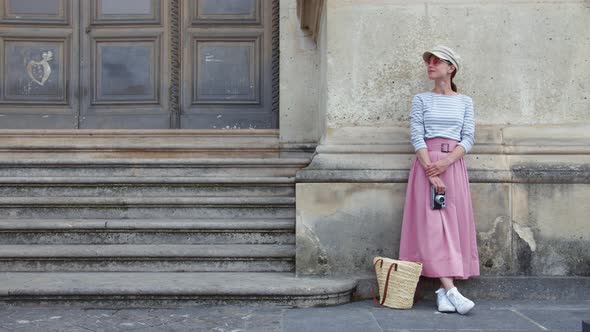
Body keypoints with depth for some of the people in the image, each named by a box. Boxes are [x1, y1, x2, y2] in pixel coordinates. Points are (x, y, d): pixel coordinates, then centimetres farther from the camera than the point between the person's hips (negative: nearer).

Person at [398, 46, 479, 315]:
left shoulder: (465, 102, 11)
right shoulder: (421, 100, 7)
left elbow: (468, 138, 3)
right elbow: (417, 137, -3)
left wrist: (446, 162, -14)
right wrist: (431, 172, -15)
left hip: (454, 164, 2)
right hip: (426, 164, -2)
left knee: (454, 223, -3)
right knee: (432, 224, -11)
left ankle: (443, 291, 1)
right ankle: (451, 290, -16)